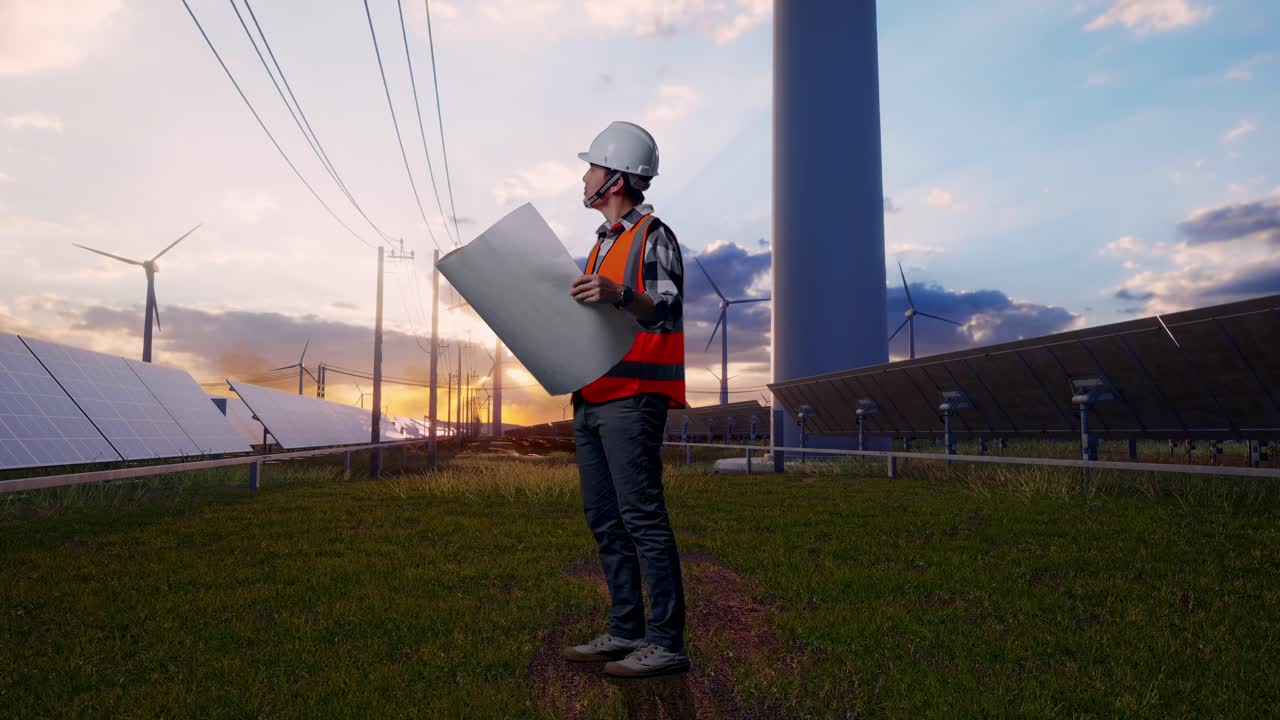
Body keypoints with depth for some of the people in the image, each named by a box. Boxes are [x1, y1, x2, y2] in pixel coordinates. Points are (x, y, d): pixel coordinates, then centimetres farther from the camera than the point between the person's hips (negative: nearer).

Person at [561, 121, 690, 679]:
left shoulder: (653, 235, -4)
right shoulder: (603, 241, 23)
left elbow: (668, 312, -16)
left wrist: (619, 296, -32)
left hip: (632, 397, -9)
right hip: (591, 399, 9)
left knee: (644, 519, -8)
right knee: (605, 522, 10)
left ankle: (666, 642, -1)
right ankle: (625, 631, 19)